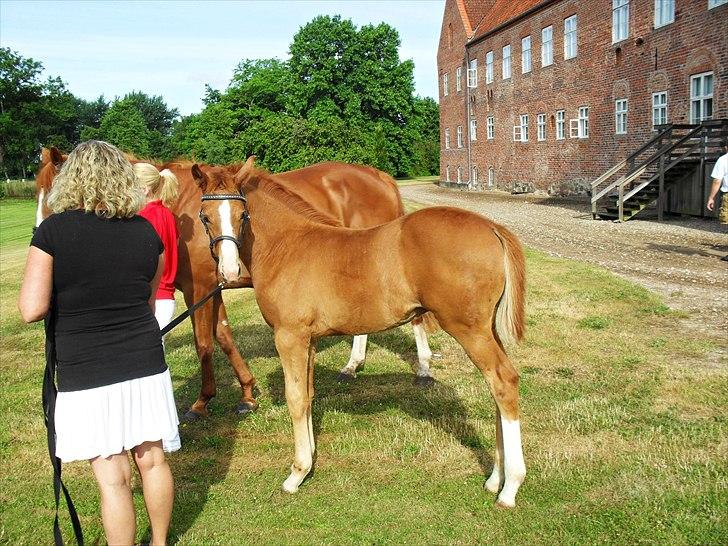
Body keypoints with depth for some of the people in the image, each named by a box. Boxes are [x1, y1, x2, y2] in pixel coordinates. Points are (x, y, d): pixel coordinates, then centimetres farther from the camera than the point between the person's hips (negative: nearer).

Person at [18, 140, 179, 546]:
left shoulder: (52, 231, -11)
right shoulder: (147, 231, -1)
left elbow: (32, 310, -15)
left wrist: (70, 296, 5)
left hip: (86, 376, -3)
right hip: (146, 366, 4)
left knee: (113, 480, 6)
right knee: (153, 460, 19)